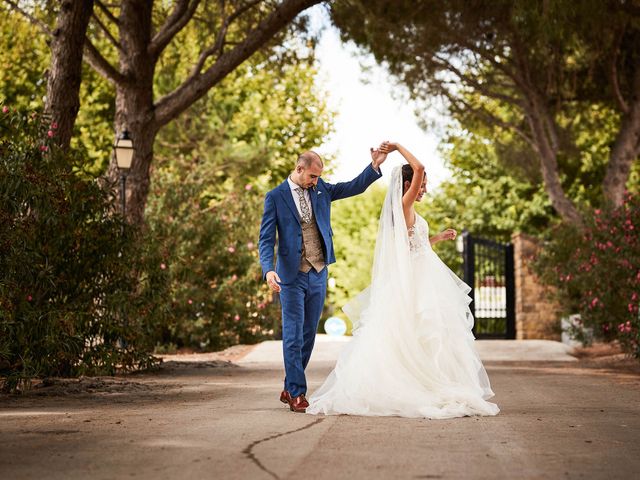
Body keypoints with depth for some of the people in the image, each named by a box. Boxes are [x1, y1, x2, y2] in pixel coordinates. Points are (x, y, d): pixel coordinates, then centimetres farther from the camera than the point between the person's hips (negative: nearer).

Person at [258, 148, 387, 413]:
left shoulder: (321, 189, 8)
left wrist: (375, 166, -8)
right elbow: (266, 239, -10)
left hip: (318, 273, 5)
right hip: (292, 275, -5)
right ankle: (297, 394, 0)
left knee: (308, 334, 10)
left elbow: (355, 186, 9)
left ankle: (289, 389, 21)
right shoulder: (275, 197, -6)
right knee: (293, 335, -5)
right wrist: (268, 270, -25)